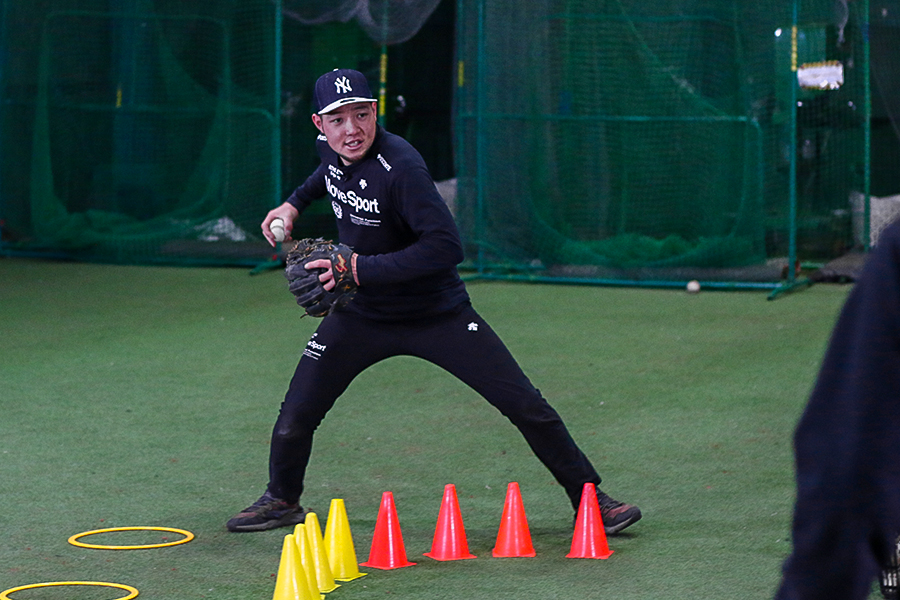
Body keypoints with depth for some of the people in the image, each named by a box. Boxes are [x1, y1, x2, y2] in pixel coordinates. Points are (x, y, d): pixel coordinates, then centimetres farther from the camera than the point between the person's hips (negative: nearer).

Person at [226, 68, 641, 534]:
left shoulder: (399, 167, -28)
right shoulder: (329, 149, -6)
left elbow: (446, 247, -35)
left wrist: (360, 268, -35)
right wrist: (294, 203, 11)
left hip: (437, 315, -5)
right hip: (361, 315, 5)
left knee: (526, 406, -9)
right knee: (295, 419, 0)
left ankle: (589, 499, 7)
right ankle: (282, 500, 29)